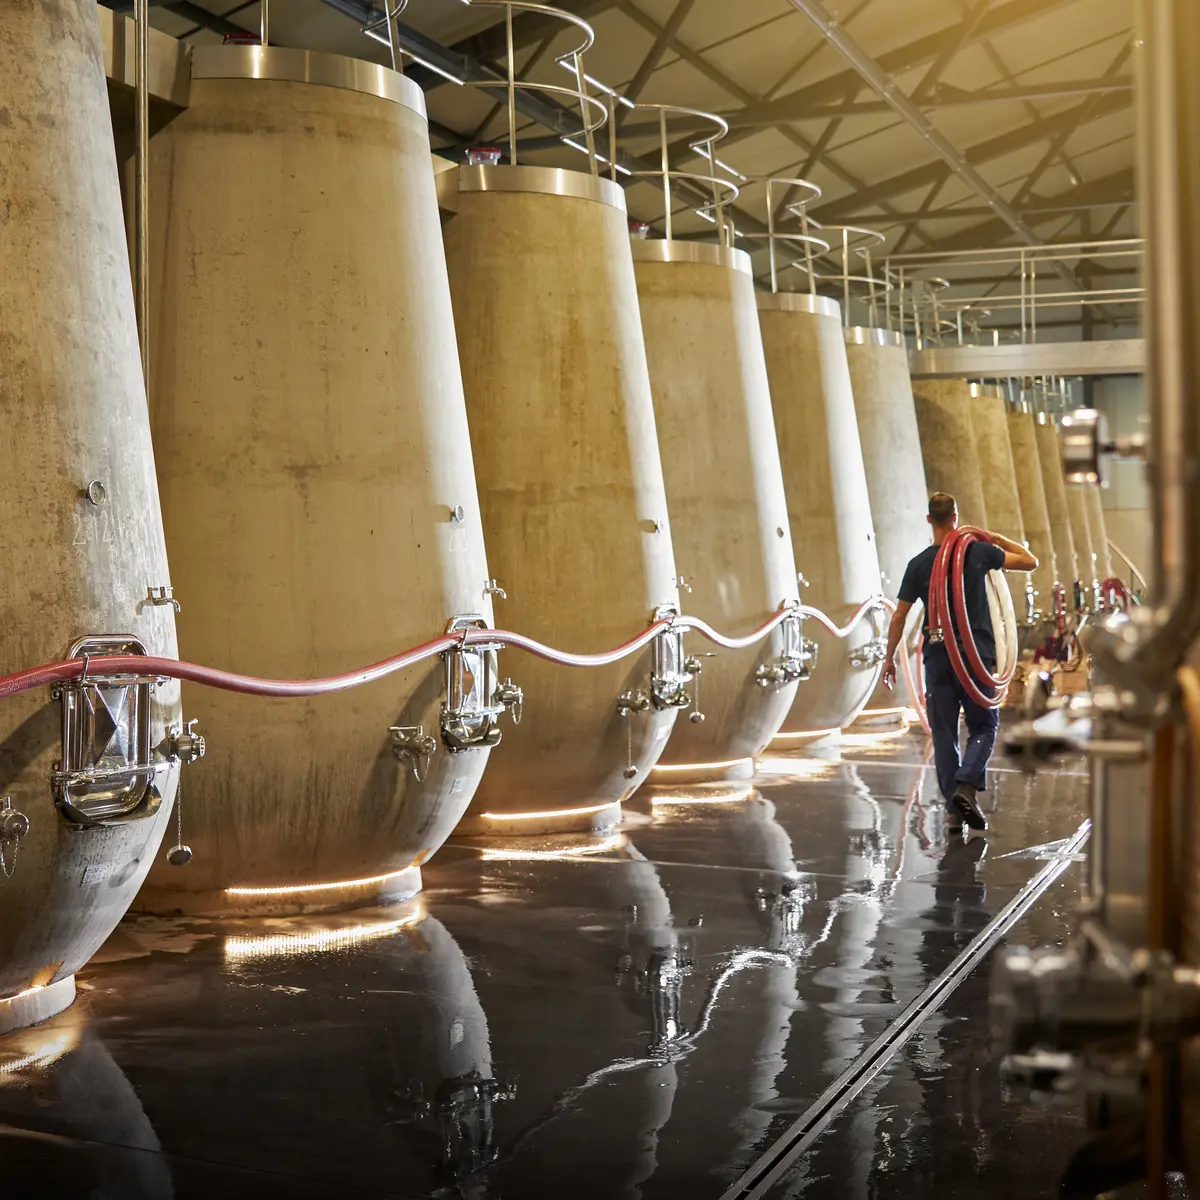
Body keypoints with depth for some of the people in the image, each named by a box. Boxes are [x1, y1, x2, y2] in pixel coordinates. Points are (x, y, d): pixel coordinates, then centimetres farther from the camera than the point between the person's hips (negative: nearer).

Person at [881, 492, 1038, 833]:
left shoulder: (919, 564, 0)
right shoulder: (979, 552, -2)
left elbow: (899, 616, 1)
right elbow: (1030, 562, 7)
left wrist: (890, 657, 11)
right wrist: (998, 539, 14)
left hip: (937, 657, 1)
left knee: (944, 733, 8)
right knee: (984, 727, 10)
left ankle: (955, 808, 7)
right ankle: (967, 784, -14)